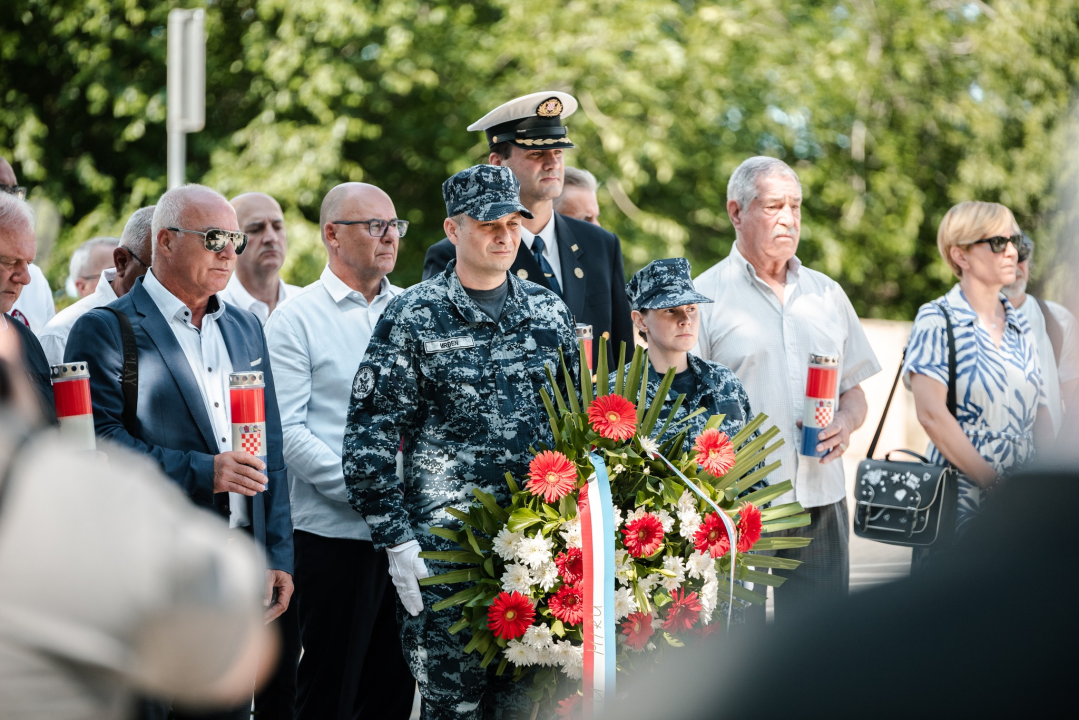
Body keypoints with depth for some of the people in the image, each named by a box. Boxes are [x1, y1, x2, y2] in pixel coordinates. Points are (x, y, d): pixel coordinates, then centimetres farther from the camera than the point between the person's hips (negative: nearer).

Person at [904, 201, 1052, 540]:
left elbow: (1040, 412, 16)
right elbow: (932, 414, -13)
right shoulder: (936, 320, -4)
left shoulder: (1019, 328, 15)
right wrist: (993, 481, -17)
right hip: (959, 504, -5)